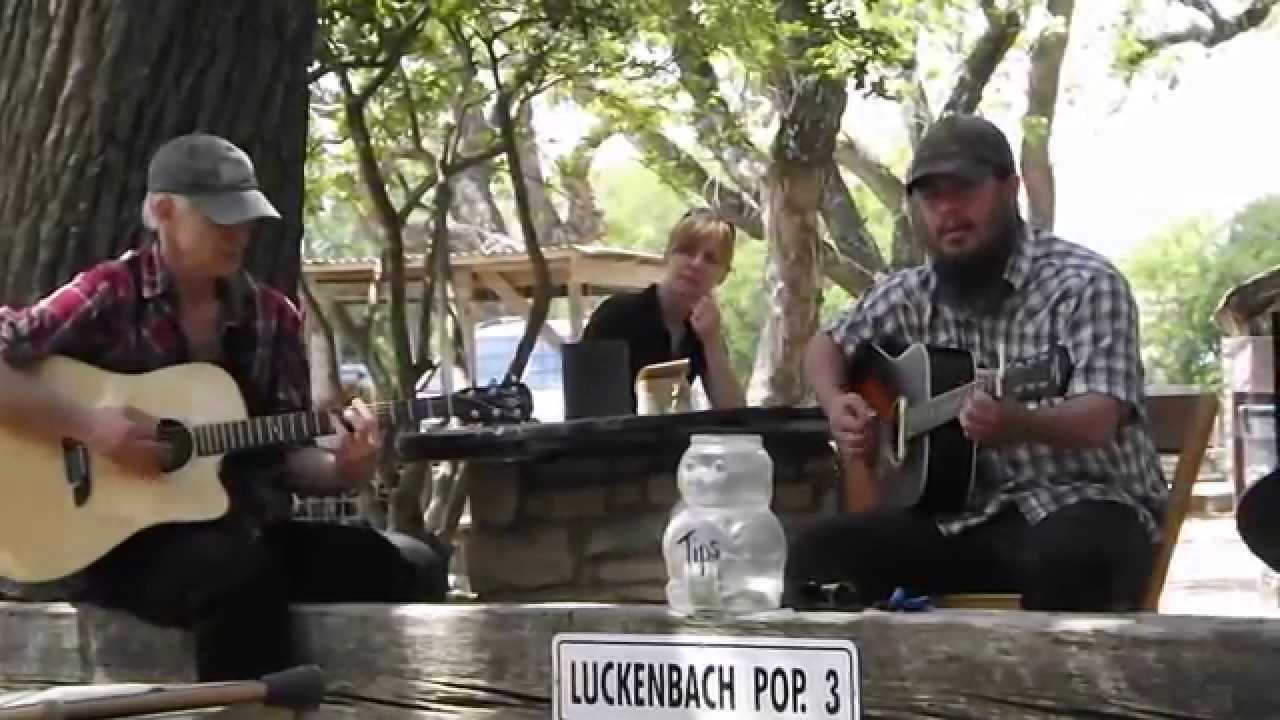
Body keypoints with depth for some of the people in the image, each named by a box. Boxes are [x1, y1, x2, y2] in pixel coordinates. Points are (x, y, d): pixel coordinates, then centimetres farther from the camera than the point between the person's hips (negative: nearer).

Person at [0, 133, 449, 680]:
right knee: (242, 571, -38)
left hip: (239, 529, 6)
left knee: (413, 567, -12)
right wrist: (86, 424, -21)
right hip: (114, 539, -6)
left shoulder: (271, 317, 10)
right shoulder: (111, 294, -5)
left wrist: (342, 470, -11)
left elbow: (286, 454, 10)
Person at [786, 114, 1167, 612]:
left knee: (1066, 558, -41)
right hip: (966, 513, 5)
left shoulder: (1083, 284, -11)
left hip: (1082, 501, -5)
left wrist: (1016, 421, -44)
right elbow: (826, 345, 23)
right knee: (817, 553, -16)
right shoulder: (913, 294, 8)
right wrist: (837, 406, 1)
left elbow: (1098, 420, -23)